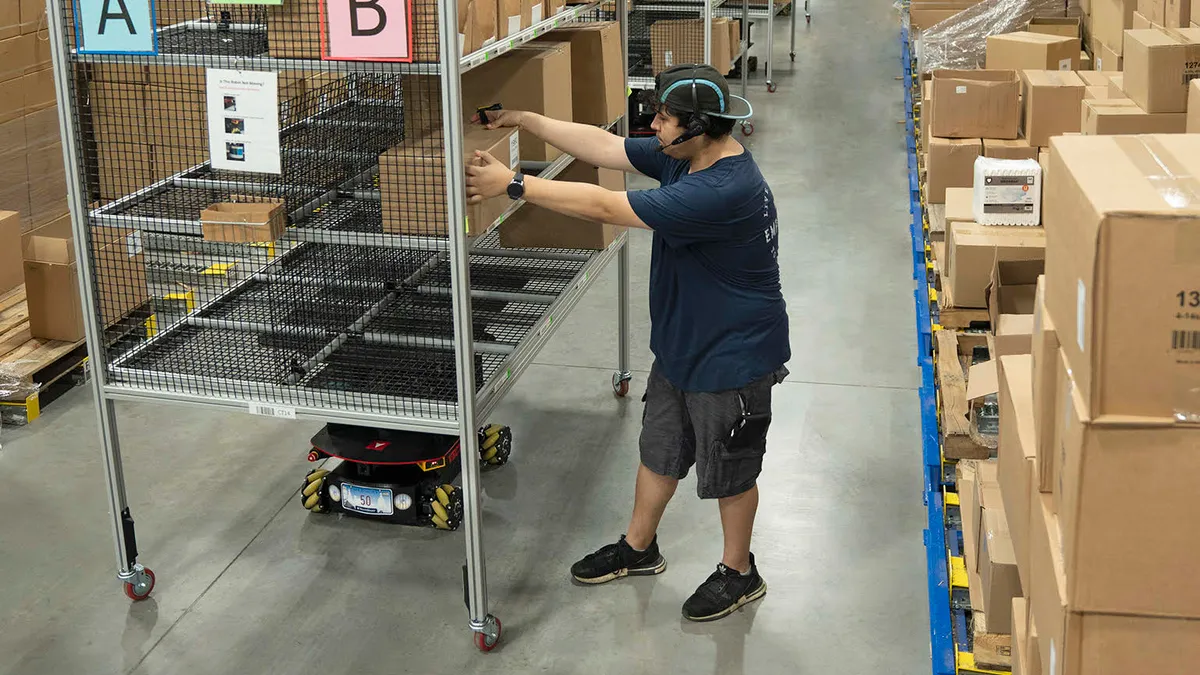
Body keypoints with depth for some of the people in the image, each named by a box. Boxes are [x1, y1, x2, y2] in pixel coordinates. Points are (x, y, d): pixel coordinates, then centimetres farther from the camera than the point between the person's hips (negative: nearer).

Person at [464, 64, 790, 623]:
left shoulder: (723, 192, -36)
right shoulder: (682, 156, -6)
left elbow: (604, 207, -35)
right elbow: (603, 146, 1)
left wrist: (513, 185, -29)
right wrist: (523, 120, -6)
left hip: (732, 360, -9)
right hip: (680, 345, 9)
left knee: (729, 472, 12)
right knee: (659, 450, 23)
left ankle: (738, 572, 35)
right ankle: (638, 549, 44)